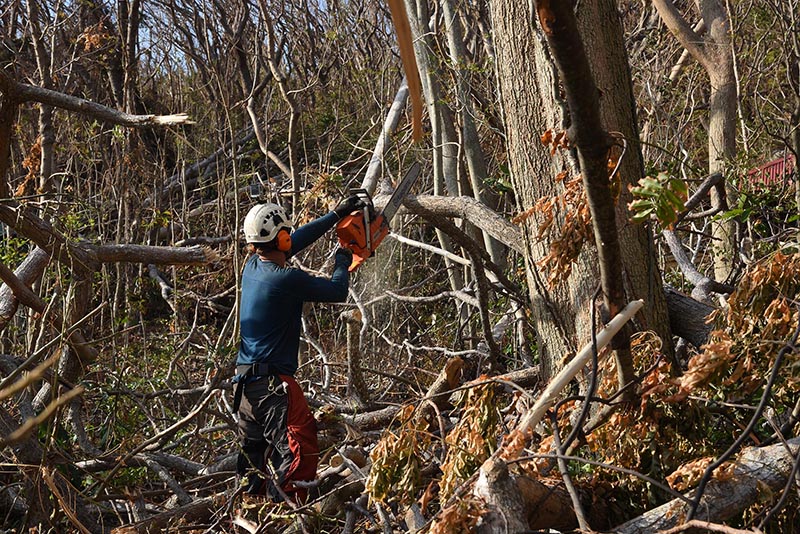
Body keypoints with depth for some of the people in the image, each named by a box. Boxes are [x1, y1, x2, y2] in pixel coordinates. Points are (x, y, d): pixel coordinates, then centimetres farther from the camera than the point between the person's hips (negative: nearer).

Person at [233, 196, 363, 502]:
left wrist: (336, 215, 27)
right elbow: (338, 292, -5)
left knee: (254, 453, 14)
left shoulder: (252, 268, 8)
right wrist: (342, 261, 15)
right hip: (273, 382, -9)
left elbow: (297, 241, 21)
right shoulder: (286, 280, -16)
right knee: (300, 449, -11)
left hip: (244, 380, 9)